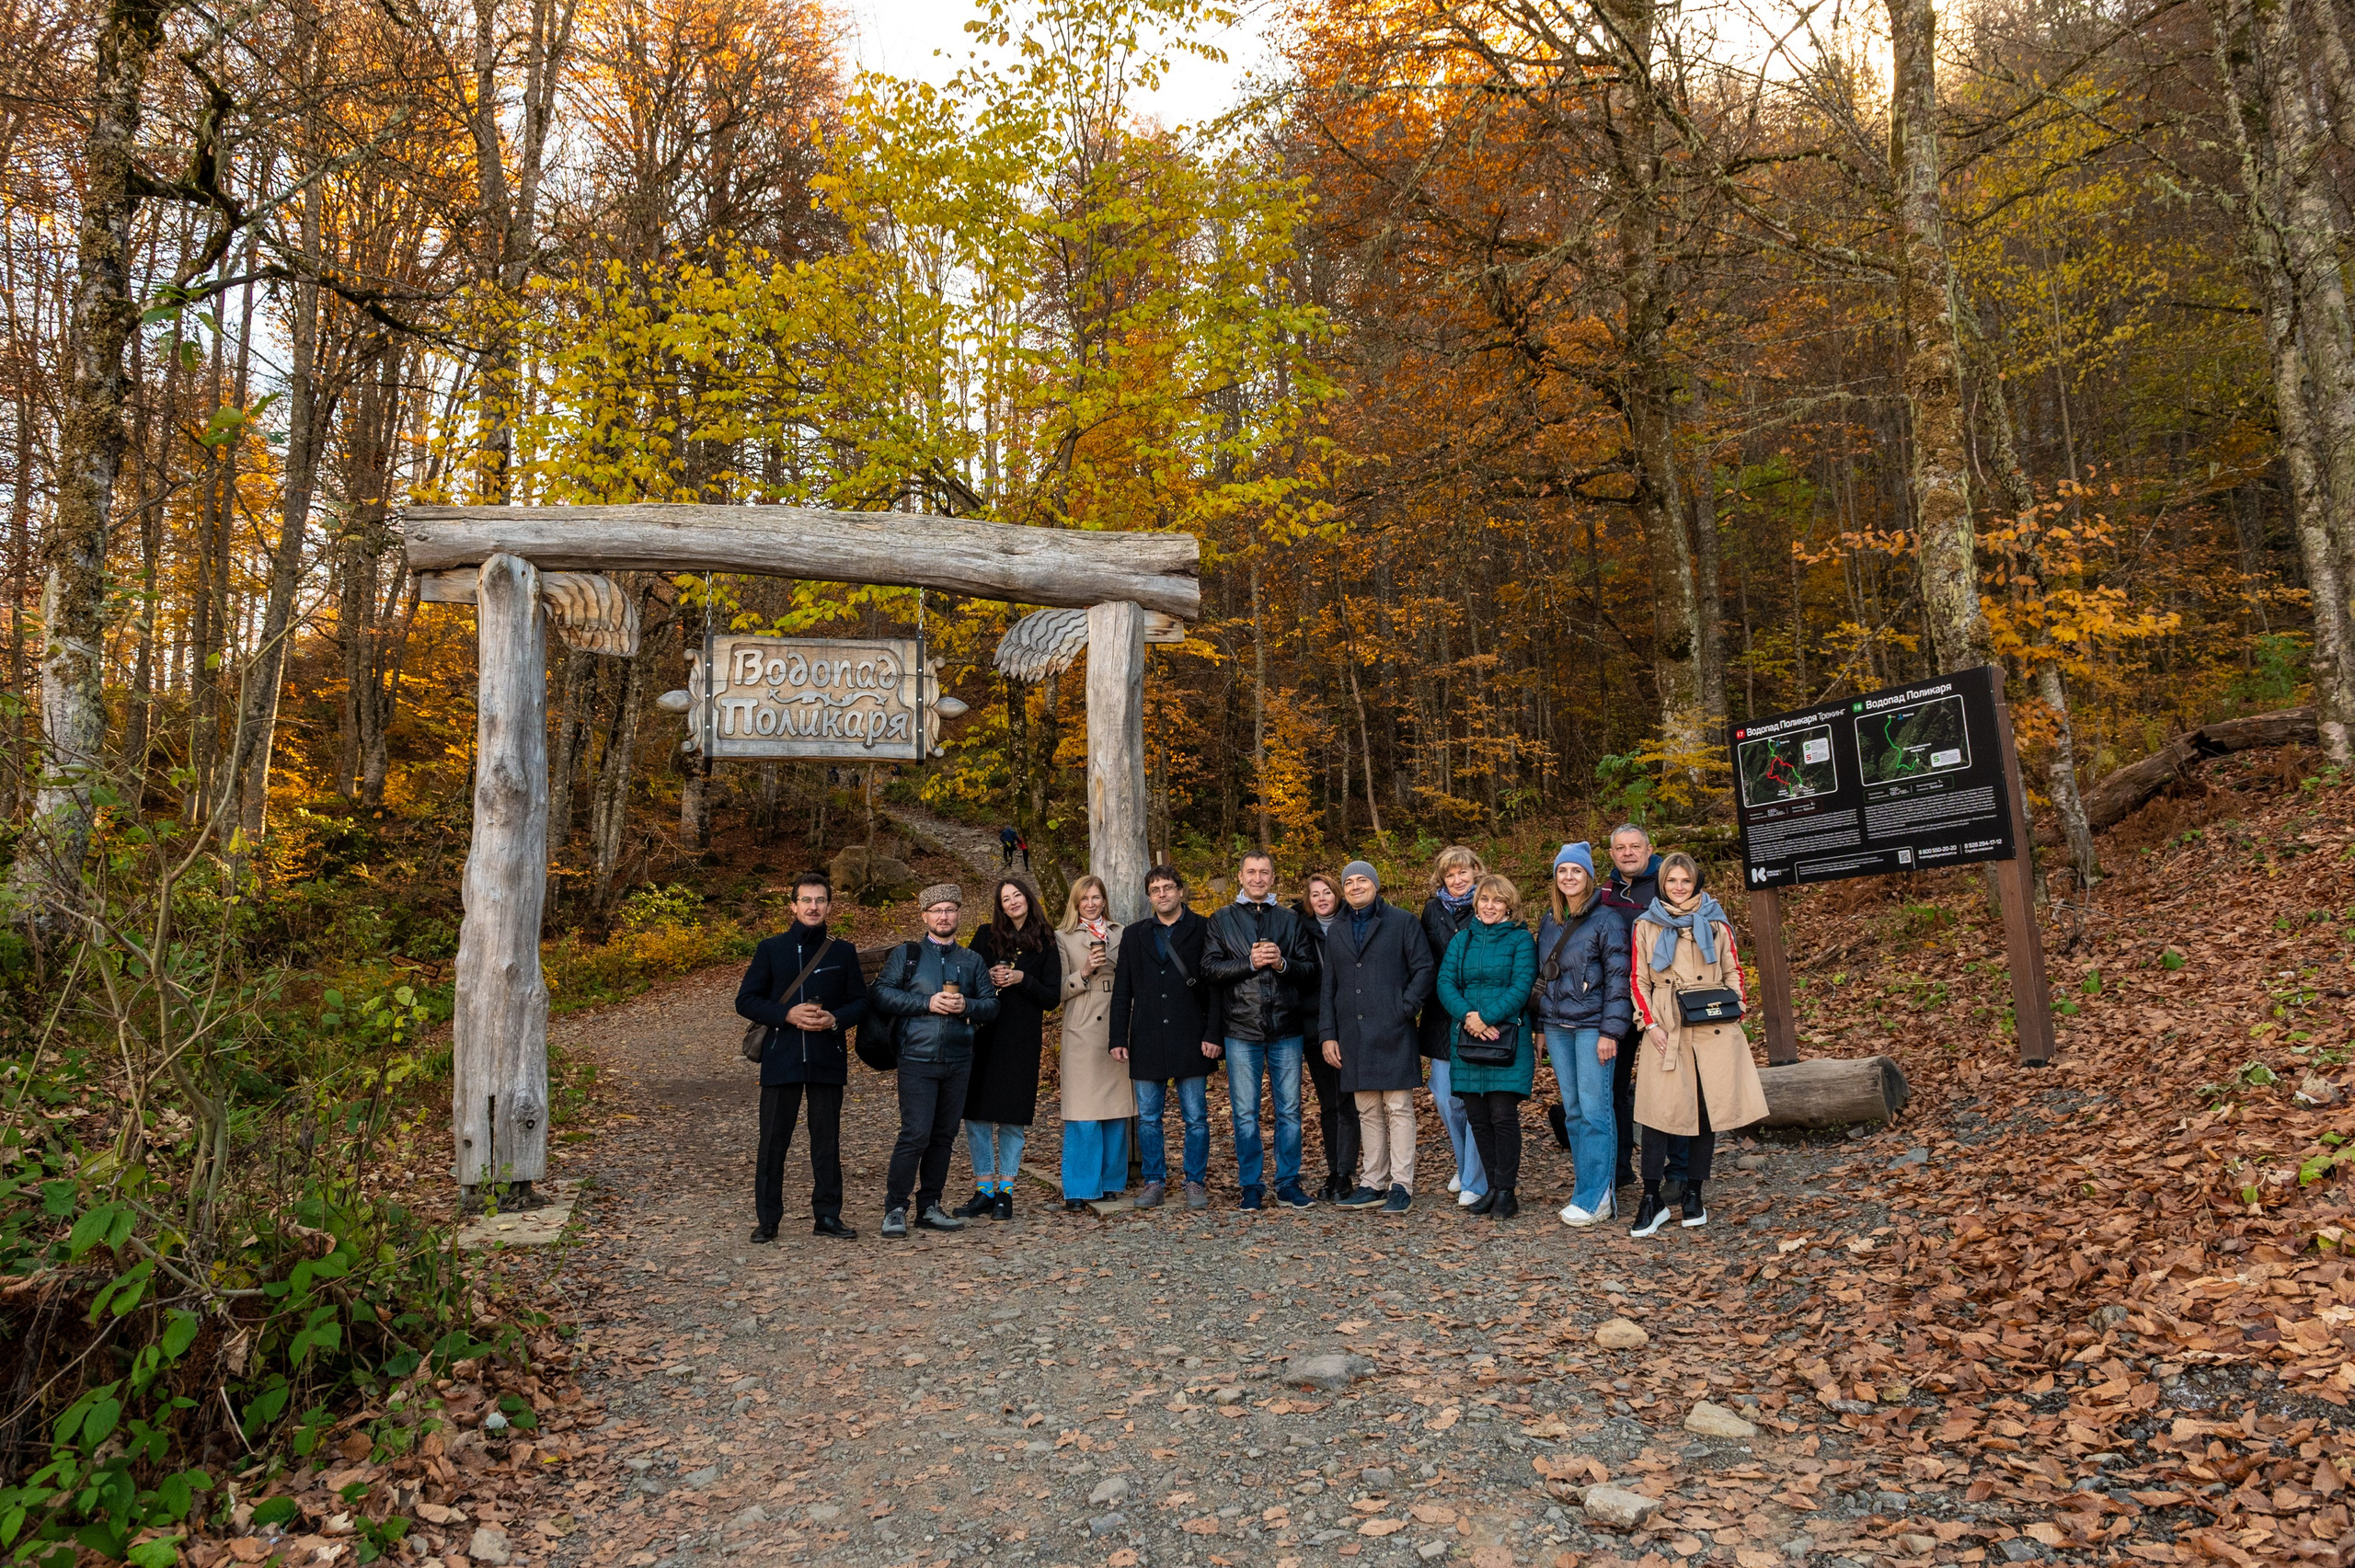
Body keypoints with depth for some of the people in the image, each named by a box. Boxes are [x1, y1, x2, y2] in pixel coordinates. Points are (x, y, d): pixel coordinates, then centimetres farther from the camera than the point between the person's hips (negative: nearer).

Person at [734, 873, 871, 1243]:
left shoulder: (843, 952, 9)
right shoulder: (770, 949, 6)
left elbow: (860, 1002, 9)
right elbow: (746, 1001, 2)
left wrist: (835, 1019, -11)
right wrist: (787, 1014, -12)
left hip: (828, 1059, 1)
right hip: (781, 1059, -1)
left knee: (827, 1141, 6)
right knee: (773, 1141, 2)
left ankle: (827, 1215, 16)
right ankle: (766, 1219, 12)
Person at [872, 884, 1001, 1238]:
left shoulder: (972, 961, 14)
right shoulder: (905, 954, 6)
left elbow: (992, 1004, 11)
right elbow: (882, 993, -4)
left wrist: (966, 1005, -10)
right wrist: (927, 1003, -13)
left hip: (958, 1061, 4)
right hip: (917, 1059, -4)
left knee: (944, 1136, 8)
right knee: (915, 1134, -11)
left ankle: (929, 1208, 18)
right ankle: (895, 1209, 1)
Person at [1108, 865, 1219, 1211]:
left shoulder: (1202, 931, 3)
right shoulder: (1135, 936, 13)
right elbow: (1122, 993, 12)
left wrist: (1213, 1034, -9)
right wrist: (1118, 1038, 4)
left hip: (1190, 1040, -3)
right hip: (1146, 1042, 3)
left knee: (1196, 1118, 2)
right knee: (1148, 1118, 7)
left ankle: (1196, 1182, 14)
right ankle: (1155, 1180, 19)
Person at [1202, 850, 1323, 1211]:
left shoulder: (1291, 920, 12)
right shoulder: (1222, 920, 7)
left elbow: (1310, 969, 5)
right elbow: (1210, 968, -4)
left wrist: (1282, 963, -14)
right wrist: (1251, 963, -14)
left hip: (1287, 1031, 1)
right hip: (1241, 1031, -1)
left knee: (1289, 1110, 6)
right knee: (1246, 1114, 3)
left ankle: (1288, 1184, 17)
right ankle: (1251, 1185, 14)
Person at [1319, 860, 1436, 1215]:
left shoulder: (1402, 922, 1)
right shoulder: (1336, 932, 16)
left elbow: (1425, 968, -2)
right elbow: (1327, 987, 17)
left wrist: (1405, 1009, -11)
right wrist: (1327, 1034, 9)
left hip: (1392, 1034, -5)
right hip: (1353, 1036, 5)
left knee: (1398, 1109, -2)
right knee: (1367, 1112, 10)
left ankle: (1401, 1186, 2)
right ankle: (1372, 1184, 16)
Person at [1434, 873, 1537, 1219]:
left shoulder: (1520, 940, 2)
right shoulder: (1462, 940, 13)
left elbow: (1521, 986, -8)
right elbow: (1445, 983, 4)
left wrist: (1487, 1016, -17)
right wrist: (1468, 1016, -13)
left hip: (1508, 1038, -4)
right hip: (1466, 1038, 4)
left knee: (1503, 1115, -6)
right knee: (1476, 1115, 6)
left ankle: (1507, 1191, 3)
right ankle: (1493, 1187, 18)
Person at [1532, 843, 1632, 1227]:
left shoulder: (1606, 919, -6)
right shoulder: (1549, 921, 13)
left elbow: (1618, 977, -9)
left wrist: (1610, 1030, -14)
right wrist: (1541, 1023, 14)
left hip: (1592, 1026, -6)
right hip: (1556, 1026, 6)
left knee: (1595, 1110, -6)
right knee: (1573, 1109, 10)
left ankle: (1594, 1198, -2)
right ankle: (1585, 1186, 18)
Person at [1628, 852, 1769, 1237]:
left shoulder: (1715, 923, 8)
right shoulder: (1646, 926, 6)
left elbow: (1733, 971, 13)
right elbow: (1638, 980, 6)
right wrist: (1650, 1023, -5)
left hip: (1714, 1030, 1)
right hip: (1667, 1031, -1)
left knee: (1708, 1110, 4)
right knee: (1657, 1110, -8)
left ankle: (1693, 1194, 18)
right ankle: (1651, 1199, 0)